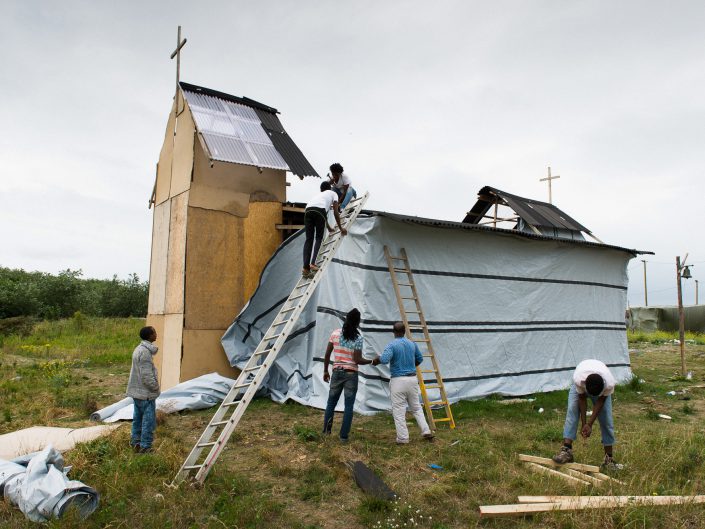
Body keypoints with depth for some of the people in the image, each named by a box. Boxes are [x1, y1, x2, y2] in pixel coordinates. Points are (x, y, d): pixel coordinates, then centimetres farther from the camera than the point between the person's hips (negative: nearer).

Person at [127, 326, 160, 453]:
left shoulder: (139, 349, 10)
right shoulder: (145, 352, -22)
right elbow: (147, 376, -23)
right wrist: (155, 387, -11)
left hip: (137, 391, 10)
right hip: (146, 393, -10)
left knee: (138, 418, 18)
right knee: (149, 420, -1)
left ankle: (135, 442, 28)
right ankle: (145, 447, 4)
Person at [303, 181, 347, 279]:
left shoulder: (318, 194, 43)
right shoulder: (333, 194, 28)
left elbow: (323, 215, 48)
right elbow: (336, 213, 18)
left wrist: (329, 228, 58)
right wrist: (340, 228, 23)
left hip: (308, 210, 4)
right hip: (319, 210, -4)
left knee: (309, 239, 4)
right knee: (319, 238, 7)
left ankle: (306, 268, -3)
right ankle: (313, 263, -9)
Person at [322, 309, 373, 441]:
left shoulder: (335, 333, 0)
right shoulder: (358, 338, -10)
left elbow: (327, 354, 3)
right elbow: (357, 360, -13)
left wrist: (325, 371, 13)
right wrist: (371, 361, 3)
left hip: (337, 372, 3)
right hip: (351, 374, -3)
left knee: (331, 402, 16)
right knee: (349, 406, 5)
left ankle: (326, 430, 23)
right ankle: (344, 435, 8)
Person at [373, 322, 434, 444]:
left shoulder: (392, 345, -11)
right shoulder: (412, 344, 7)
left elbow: (384, 359, -26)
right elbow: (420, 359, 20)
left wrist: (375, 360, -5)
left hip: (398, 380, -5)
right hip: (412, 378, 5)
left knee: (399, 410, 3)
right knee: (416, 407, 18)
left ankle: (403, 438, 5)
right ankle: (426, 431, 16)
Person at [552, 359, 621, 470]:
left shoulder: (609, 384, -41)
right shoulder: (578, 379, -43)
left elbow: (601, 401, -23)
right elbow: (582, 399, -25)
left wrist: (590, 424, -22)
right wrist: (584, 424, -22)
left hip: (602, 387, 1)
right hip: (580, 386, 0)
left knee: (606, 420, -6)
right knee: (572, 412, -18)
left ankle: (609, 458, 4)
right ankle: (566, 450, -21)